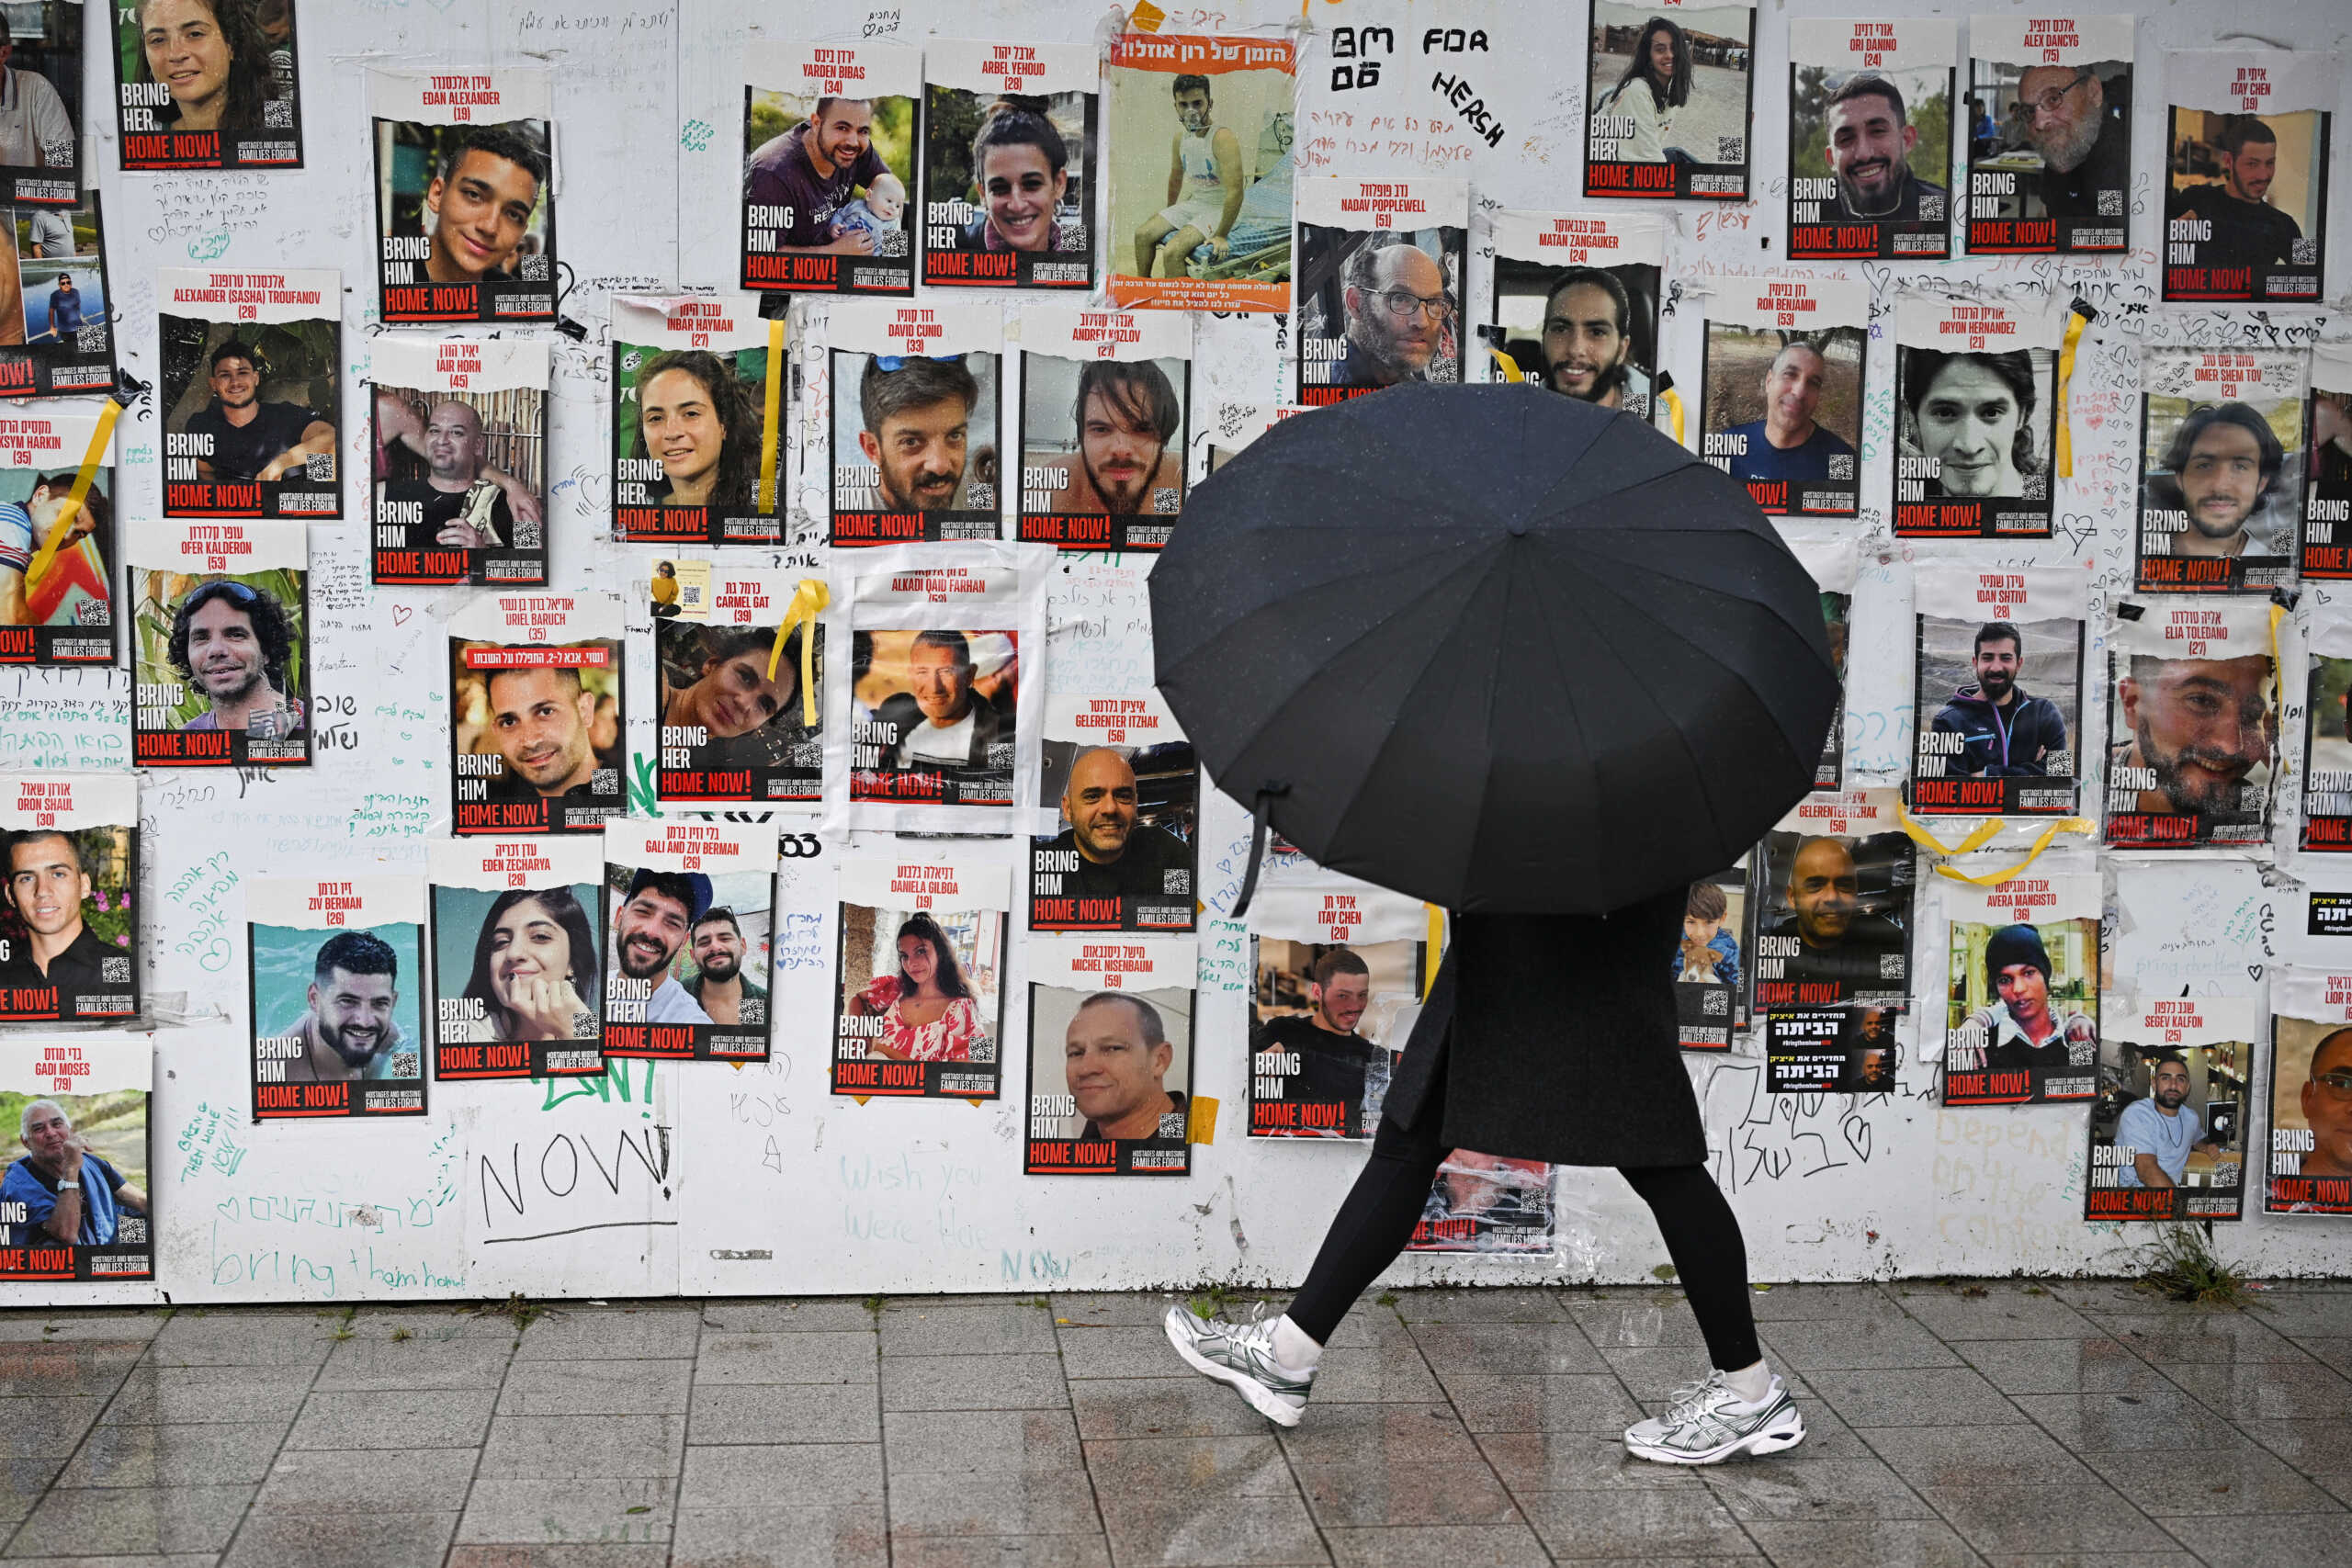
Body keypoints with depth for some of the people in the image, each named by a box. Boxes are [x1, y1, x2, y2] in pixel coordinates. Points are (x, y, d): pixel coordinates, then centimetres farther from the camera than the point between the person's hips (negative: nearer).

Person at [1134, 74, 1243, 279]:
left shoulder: (1223, 139, -24)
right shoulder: (1181, 137, 2)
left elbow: (1235, 192, -28)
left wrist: (1221, 236, -27)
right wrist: (1169, 214, 29)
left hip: (1219, 210, -8)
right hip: (1193, 204, 8)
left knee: (1173, 252, -25)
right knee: (1143, 235, 2)